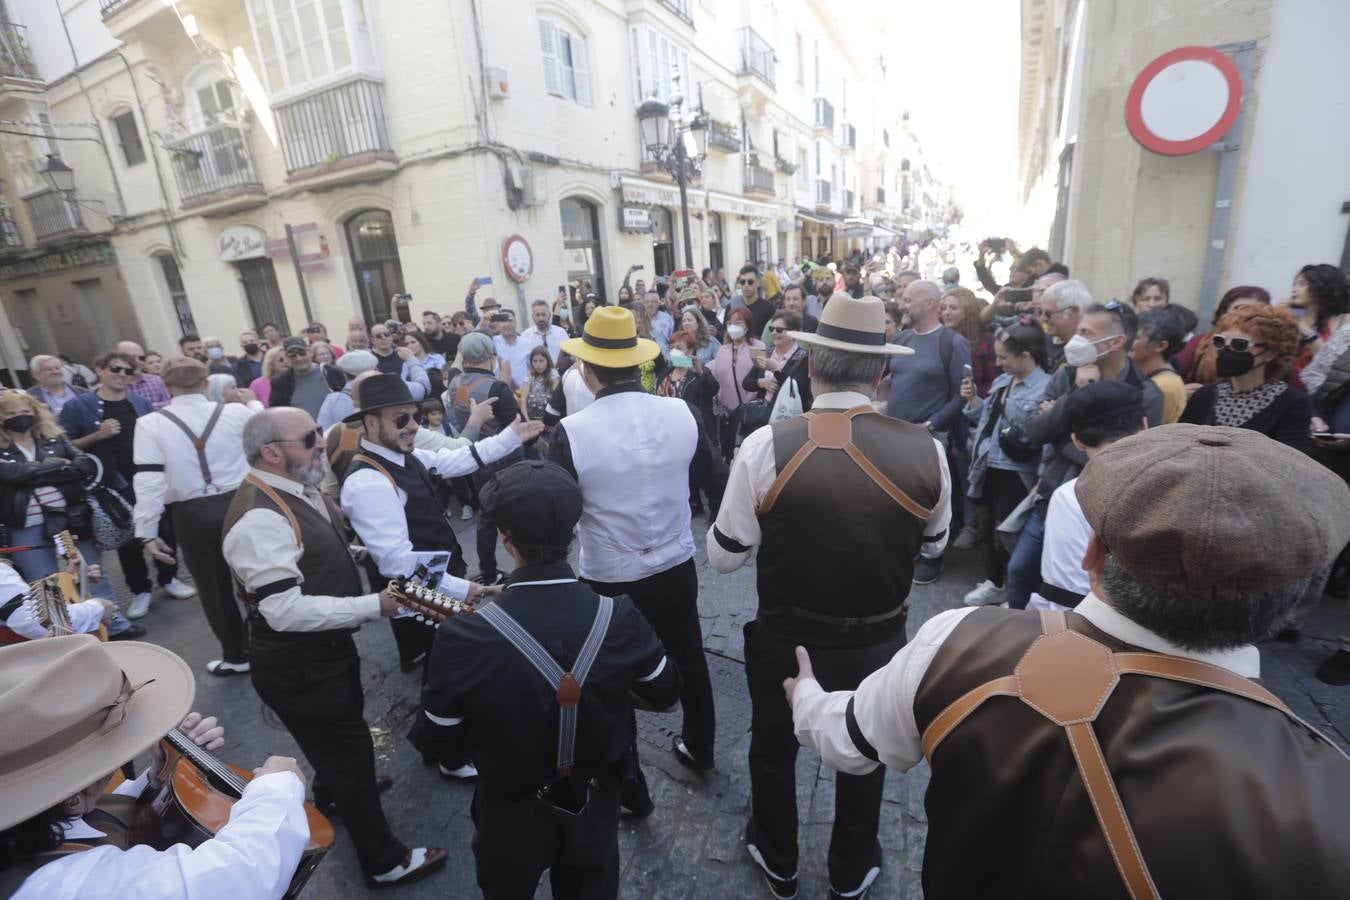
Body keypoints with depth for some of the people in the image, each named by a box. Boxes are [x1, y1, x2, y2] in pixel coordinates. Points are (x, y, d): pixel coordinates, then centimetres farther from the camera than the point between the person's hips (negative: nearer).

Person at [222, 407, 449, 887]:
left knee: (340, 736, 32)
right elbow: (287, 611, -32)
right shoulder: (260, 519, -30)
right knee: (352, 748, 8)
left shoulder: (299, 490, -1)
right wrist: (374, 605, -28)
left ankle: (333, 791, 62)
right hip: (297, 667, -9)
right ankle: (384, 860, 30)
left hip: (325, 650, 9)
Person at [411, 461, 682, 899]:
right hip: (596, 806, 1)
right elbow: (664, 693, -8)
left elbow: (435, 740, -15)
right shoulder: (618, 617, -26)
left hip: (513, 815, 0)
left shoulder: (464, 637, -31)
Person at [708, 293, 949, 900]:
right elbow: (934, 544, 2)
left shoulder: (766, 447, -24)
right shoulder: (924, 449, -16)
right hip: (877, 644, 2)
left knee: (773, 751, 27)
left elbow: (724, 556, -13)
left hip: (785, 642, -1)